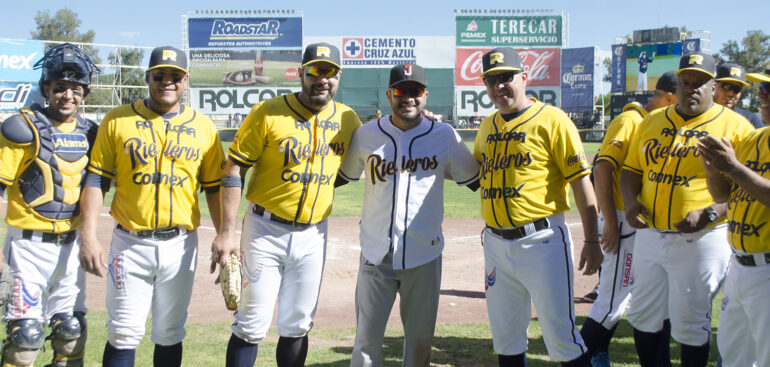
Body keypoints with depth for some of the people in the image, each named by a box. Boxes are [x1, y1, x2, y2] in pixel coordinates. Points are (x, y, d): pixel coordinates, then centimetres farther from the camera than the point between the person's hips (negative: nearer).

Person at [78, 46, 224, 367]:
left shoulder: (203, 127, 6)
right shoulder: (117, 120, 1)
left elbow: (214, 187, 9)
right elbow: (96, 179, 0)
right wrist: (89, 236, -9)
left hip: (180, 244, 1)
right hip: (130, 243, -1)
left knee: (170, 334, 10)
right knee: (123, 334, 1)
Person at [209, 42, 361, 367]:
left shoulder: (348, 119, 4)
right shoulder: (268, 113, -9)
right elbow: (234, 170, -8)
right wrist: (227, 232, -14)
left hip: (313, 235, 4)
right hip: (265, 231, -3)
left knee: (297, 326, 12)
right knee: (252, 326, -1)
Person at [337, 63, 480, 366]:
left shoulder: (444, 135, 1)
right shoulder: (367, 134, 1)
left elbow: (473, 179, 12)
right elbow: (344, 175, 16)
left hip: (424, 254, 0)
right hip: (377, 253, 0)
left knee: (420, 337, 11)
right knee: (367, 339, 5)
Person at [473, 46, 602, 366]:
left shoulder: (551, 120, -7)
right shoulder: (487, 126, 13)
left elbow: (580, 180, -9)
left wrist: (591, 241, -12)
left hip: (541, 241, -6)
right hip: (496, 243, 6)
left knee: (560, 336, -4)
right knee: (505, 338, 14)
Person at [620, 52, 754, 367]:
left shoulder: (735, 126, -4)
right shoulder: (652, 122, 11)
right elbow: (632, 170, 15)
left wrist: (709, 214, -21)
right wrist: (630, 201, -5)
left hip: (701, 241, -5)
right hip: (650, 234, 5)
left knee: (690, 323, 4)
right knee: (643, 314, 14)